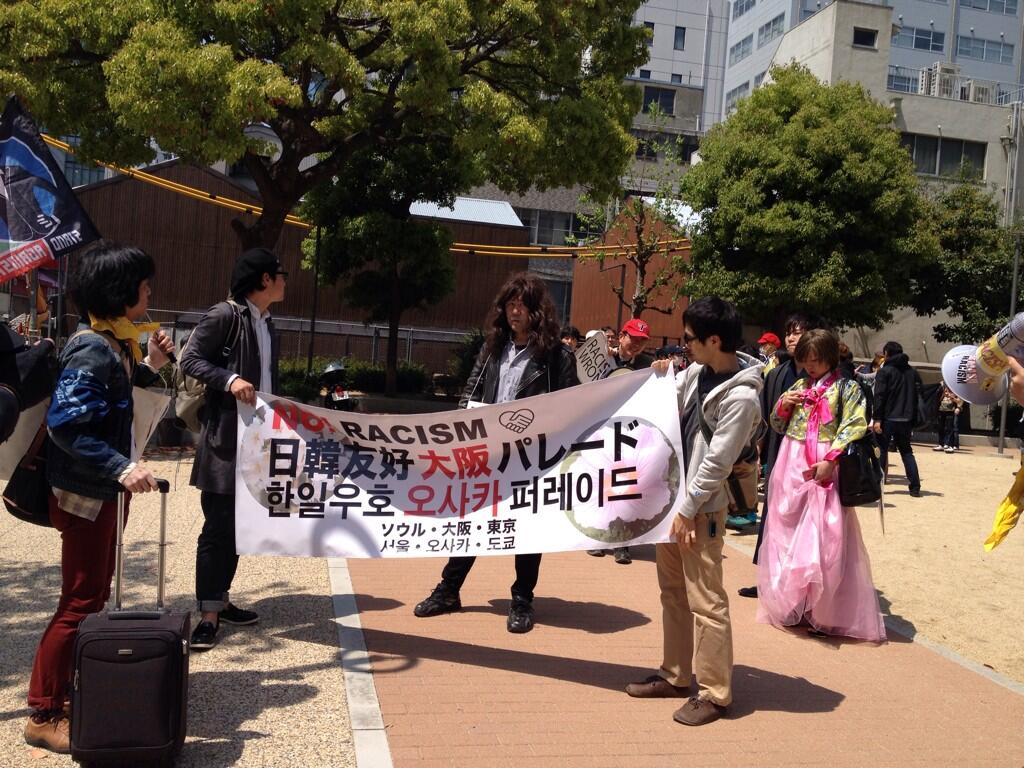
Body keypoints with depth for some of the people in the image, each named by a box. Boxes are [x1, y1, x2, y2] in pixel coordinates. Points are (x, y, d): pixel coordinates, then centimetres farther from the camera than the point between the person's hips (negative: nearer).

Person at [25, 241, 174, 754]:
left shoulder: (113, 343, 8)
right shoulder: (92, 349, -21)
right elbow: (65, 424, -28)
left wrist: (149, 365, 6)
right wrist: (122, 468, -34)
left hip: (104, 491, 10)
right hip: (85, 494, -10)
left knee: (94, 596, 18)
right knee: (80, 604, -3)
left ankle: (74, 690, 32)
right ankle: (43, 715, 8)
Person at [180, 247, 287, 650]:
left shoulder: (268, 326, 16)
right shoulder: (225, 314, -9)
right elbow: (190, 360, -12)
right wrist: (230, 379, -27)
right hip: (224, 438, -8)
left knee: (240, 525, 13)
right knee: (218, 525, -5)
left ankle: (220, 599, 24)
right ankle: (209, 613, 1)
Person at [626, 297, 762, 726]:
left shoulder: (740, 397, -21)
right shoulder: (697, 371, 4)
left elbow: (716, 463, -20)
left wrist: (688, 510, -16)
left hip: (702, 508, -9)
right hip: (673, 495, 9)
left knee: (705, 601, -2)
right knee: (673, 591, 17)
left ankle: (714, 693, 11)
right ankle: (675, 676, 30)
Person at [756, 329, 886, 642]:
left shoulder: (846, 388, -1)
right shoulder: (798, 386, 13)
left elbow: (855, 427, -12)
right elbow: (777, 426, 19)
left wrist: (830, 460, -21)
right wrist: (782, 406, -1)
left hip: (824, 468, -5)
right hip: (791, 466, 5)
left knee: (826, 539, -5)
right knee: (787, 534, 9)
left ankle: (826, 612, 5)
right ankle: (789, 604, 22)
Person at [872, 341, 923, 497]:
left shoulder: (885, 371, -5)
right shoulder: (912, 372, 11)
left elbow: (879, 396, -12)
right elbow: (918, 395, 10)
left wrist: (877, 419, -14)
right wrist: (913, 419, 12)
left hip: (888, 419, -5)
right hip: (906, 419, 5)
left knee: (881, 450, 7)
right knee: (906, 451, 13)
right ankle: (915, 487, 6)